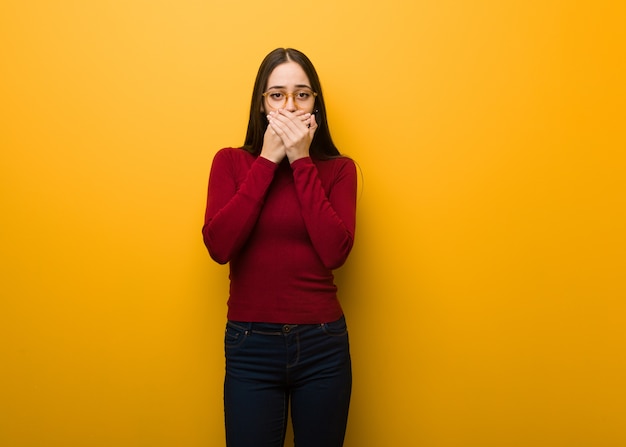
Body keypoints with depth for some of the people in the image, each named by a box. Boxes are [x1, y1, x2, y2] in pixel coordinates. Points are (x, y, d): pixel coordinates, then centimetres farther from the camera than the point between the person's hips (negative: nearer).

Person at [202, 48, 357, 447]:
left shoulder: (338, 169, 0)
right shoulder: (231, 162, 0)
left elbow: (335, 251, -15)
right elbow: (219, 246, -15)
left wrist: (301, 162, -13)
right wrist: (267, 162, -14)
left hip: (323, 344, 1)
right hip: (251, 344, -1)